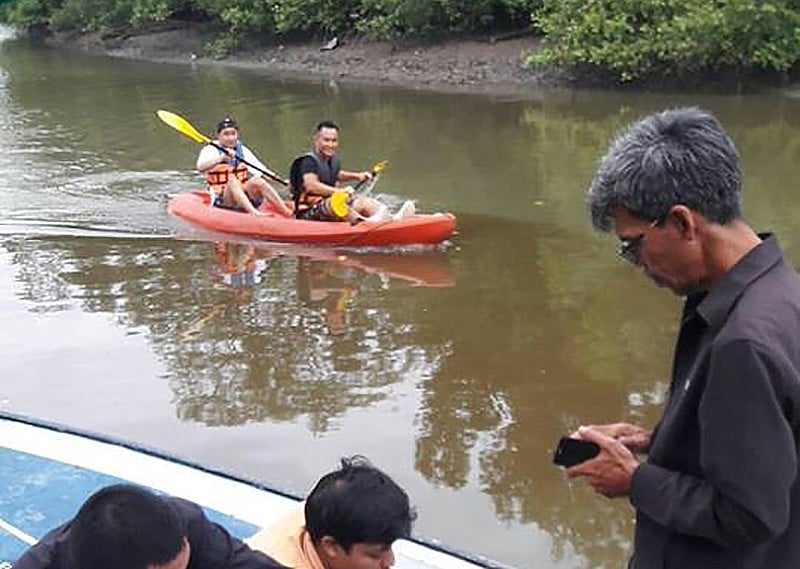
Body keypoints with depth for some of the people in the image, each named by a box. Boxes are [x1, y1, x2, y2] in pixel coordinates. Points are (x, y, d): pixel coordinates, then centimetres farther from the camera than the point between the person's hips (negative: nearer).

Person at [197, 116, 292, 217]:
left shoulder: (243, 150, 12)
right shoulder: (210, 150, -1)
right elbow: (201, 168, -23)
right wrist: (221, 158, -37)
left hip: (246, 198, 4)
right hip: (221, 201, -4)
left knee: (256, 181, -25)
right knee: (232, 181, -32)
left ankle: (288, 213, -35)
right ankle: (254, 213, -53)